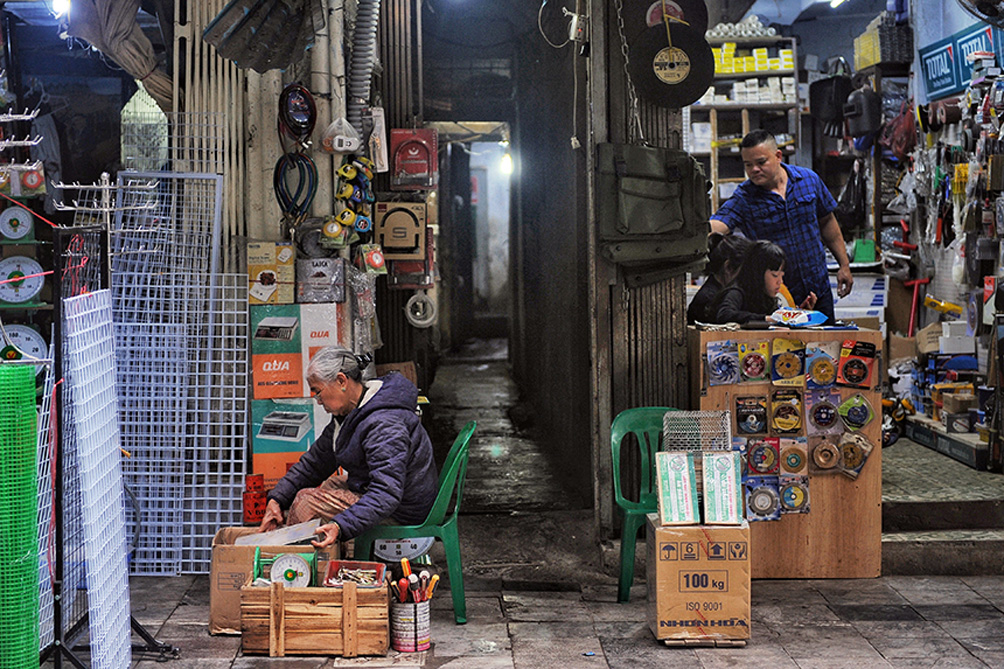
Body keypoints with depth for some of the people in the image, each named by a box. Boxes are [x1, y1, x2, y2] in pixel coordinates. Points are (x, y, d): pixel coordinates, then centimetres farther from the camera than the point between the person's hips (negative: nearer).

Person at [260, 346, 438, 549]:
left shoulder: (384, 425, -29)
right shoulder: (350, 413, 4)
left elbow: (387, 494, -37)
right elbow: (315, 462, 10)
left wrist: (341, 526, -46)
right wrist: (277, 499, 1)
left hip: (402, 513, -10)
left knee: (307, 501, -12)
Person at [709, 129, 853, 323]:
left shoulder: (809, 179, -1)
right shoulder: (743, 198, -12)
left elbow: (827, 222, 10)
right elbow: (716, 225, -30)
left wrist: (844, 266, 10)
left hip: (819, 291, 3)